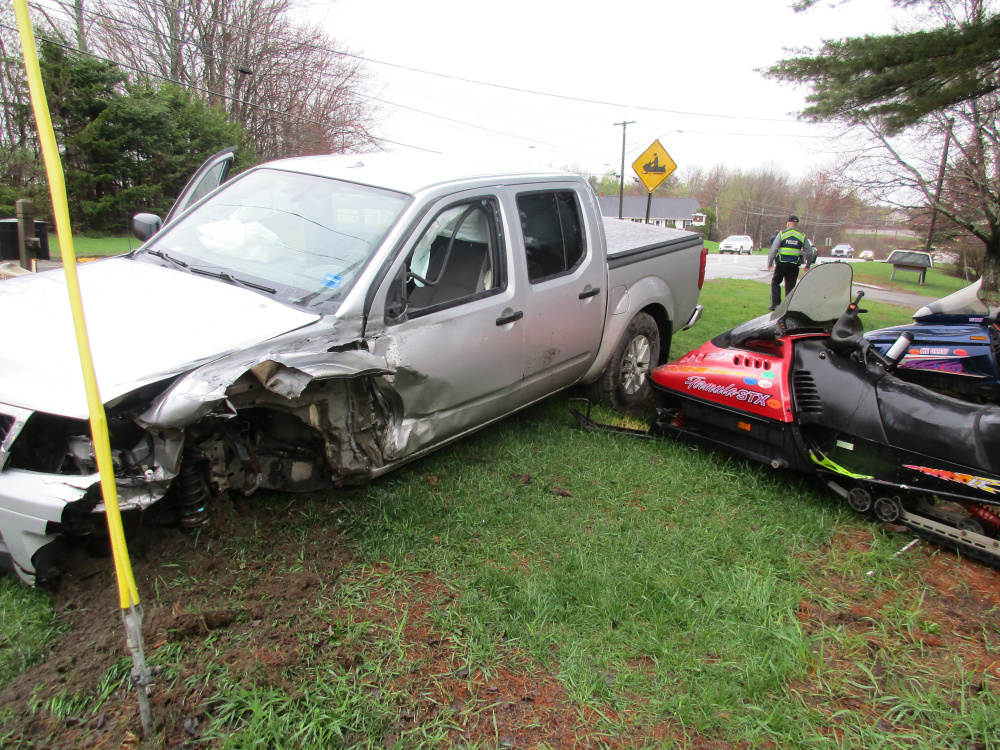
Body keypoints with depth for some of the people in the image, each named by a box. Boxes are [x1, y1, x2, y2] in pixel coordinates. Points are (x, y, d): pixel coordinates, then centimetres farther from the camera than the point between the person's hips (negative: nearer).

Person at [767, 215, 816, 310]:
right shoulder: (802, 236, 7)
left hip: (781, 263, -2)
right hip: (794, 264, 2)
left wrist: (769, 262, 2)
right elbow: (810, 252, 13)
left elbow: (773, 249, -4)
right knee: (790, 286, 7)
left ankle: (775, 303, 3)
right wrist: (808, 265, 23)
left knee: (775, 282, 12)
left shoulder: (781, 234, 0)